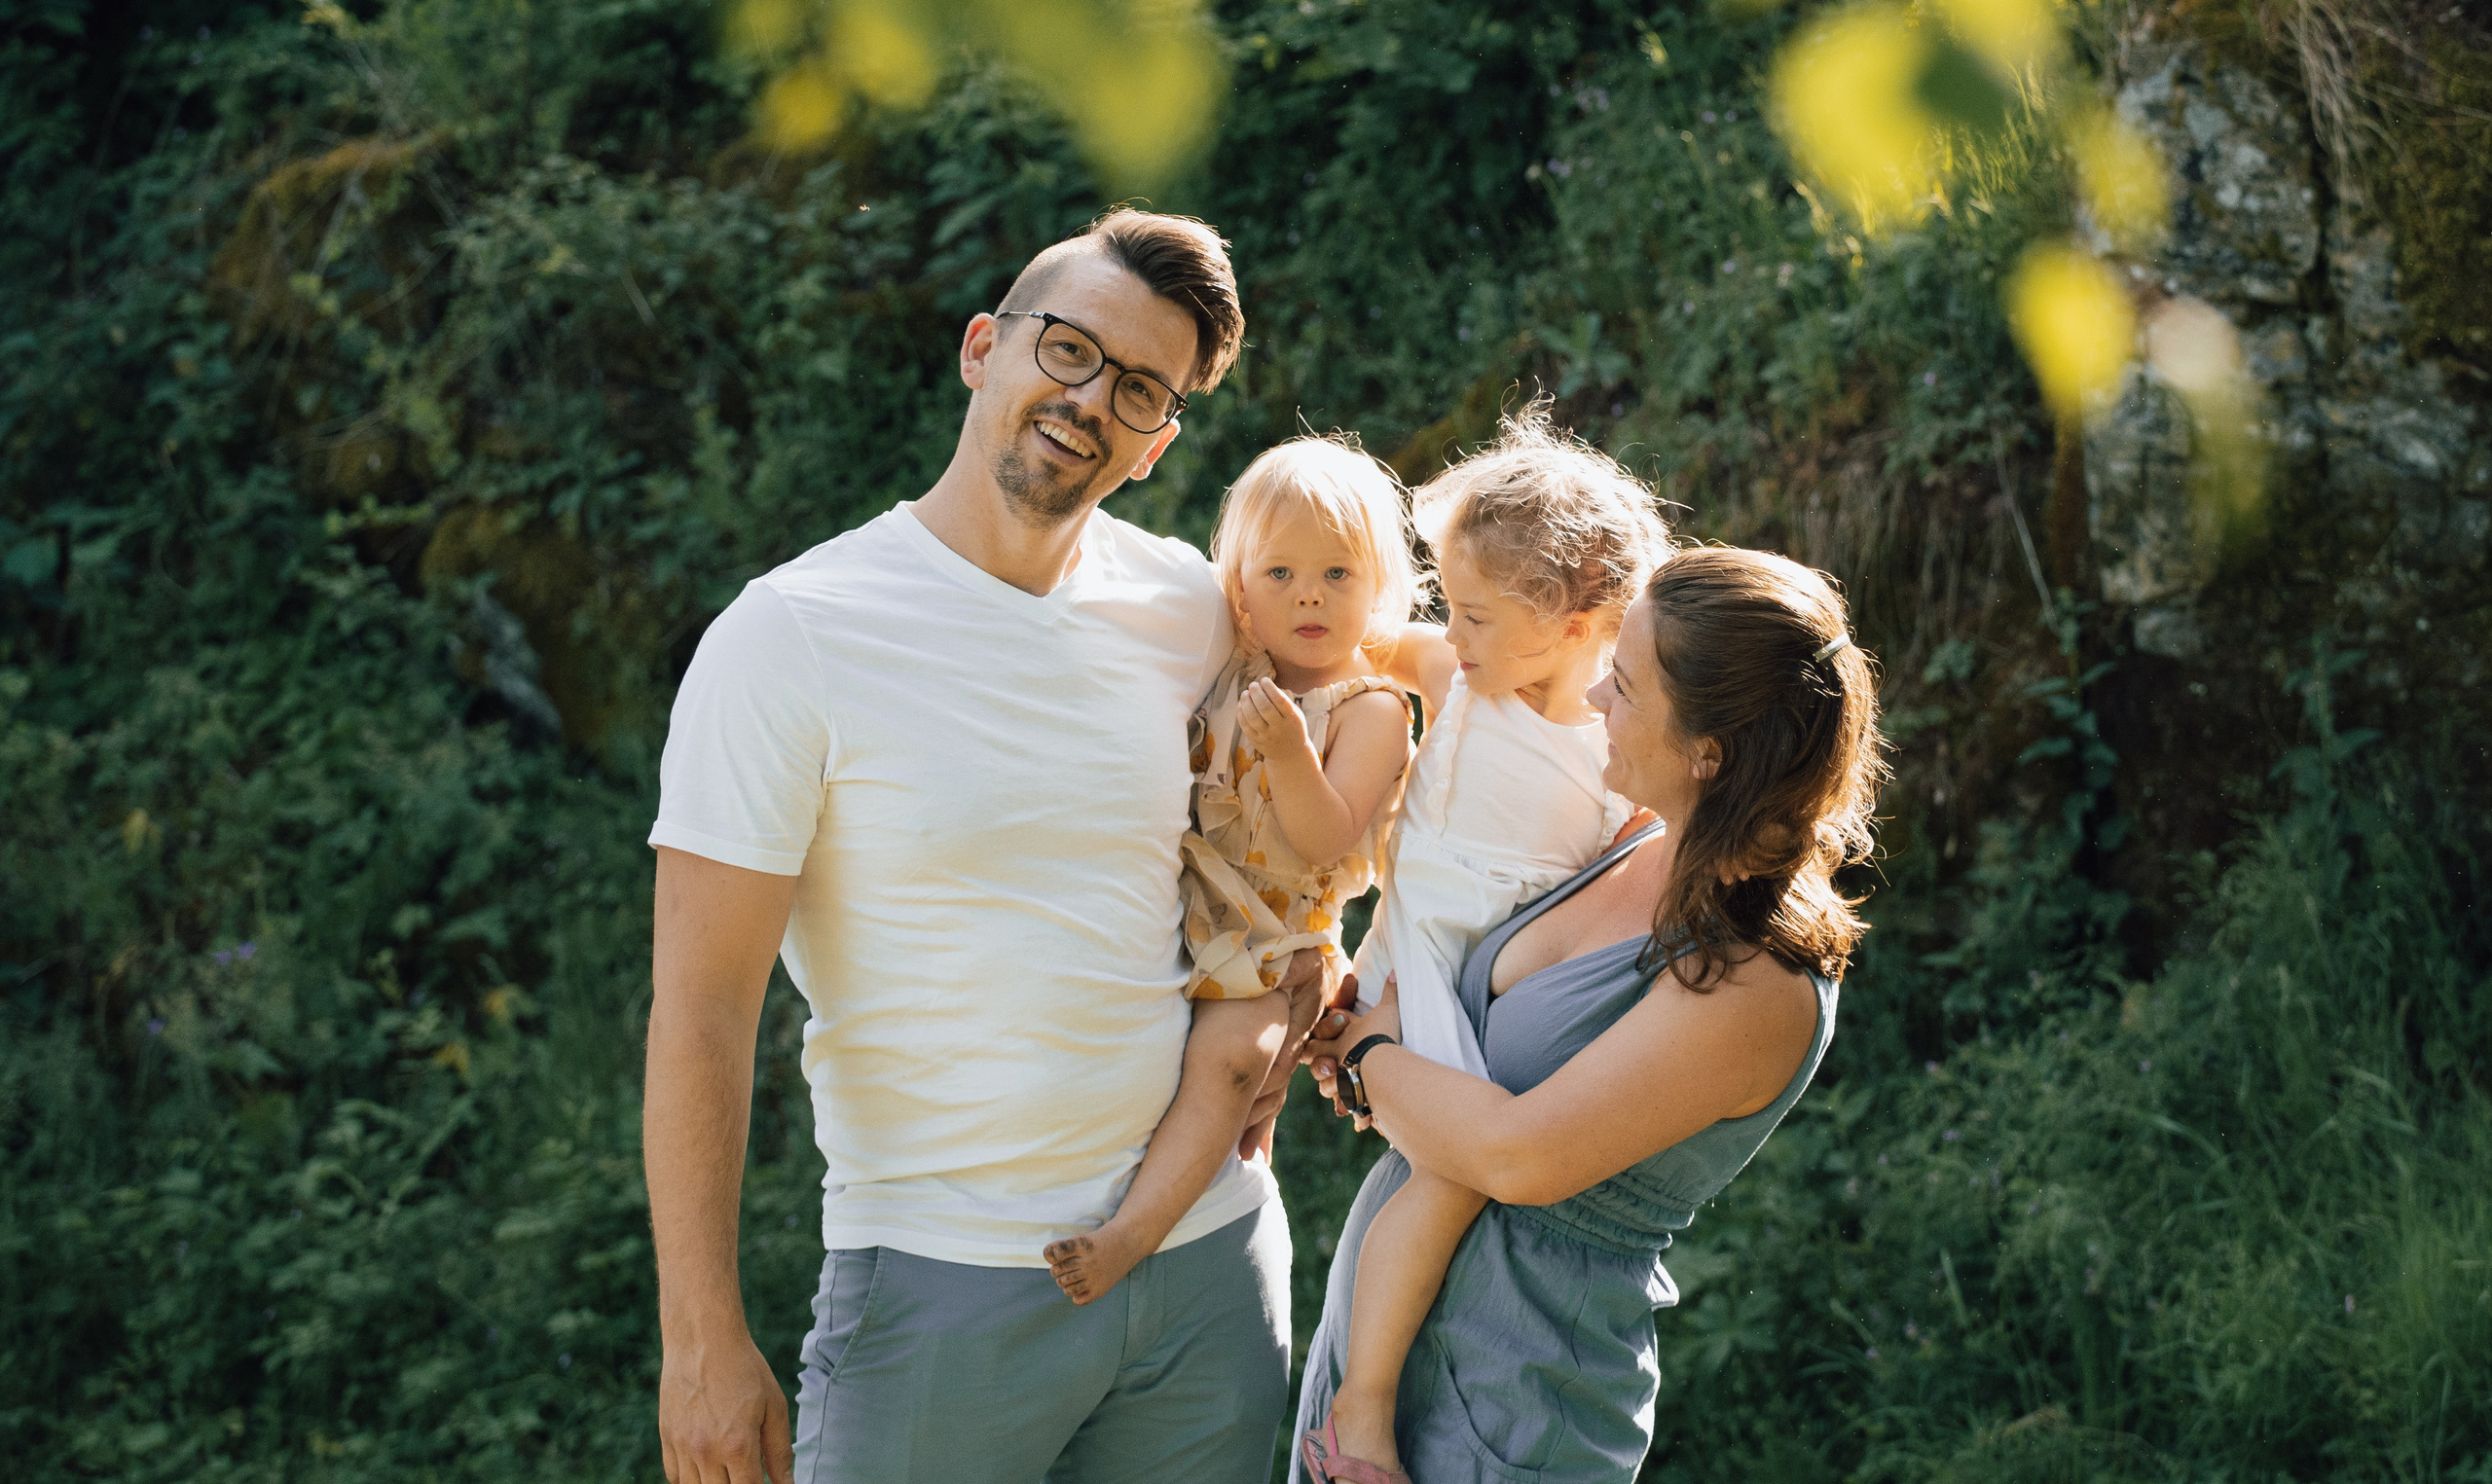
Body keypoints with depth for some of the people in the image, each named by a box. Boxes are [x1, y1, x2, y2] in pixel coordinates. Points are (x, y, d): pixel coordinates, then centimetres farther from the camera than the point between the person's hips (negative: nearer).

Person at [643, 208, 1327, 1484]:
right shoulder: (790, 638, -11)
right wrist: (702, 1340, -15)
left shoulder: (1191, 612, 3)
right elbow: (700, 1010, -13)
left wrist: (1295, 949, 3)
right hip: (943, 1274, -4)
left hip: (1209, 1253, 5)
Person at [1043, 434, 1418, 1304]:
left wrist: (1291, 754, -34)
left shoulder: (1370, 710, -7)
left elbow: (1325, 841, -18)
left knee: (1226, 1058, -27)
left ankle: (1132, 1232, -30)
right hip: (1179, 915, 7)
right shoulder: (1228, 673, 8)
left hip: (1272, 940, -6)